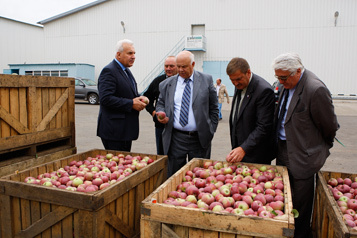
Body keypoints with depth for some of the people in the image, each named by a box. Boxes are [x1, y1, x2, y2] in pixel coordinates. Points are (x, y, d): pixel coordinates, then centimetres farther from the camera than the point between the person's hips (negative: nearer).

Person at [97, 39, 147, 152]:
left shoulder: (126, 70, 16)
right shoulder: (109, 71, -14)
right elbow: (106, 99, -24)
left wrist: (138, 98, 3)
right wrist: (131, 103, -20)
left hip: (126, 129, 9)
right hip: (114, 130, -9)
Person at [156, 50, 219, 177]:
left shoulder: (206, 80, 3)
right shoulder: (167, 84, 7)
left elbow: (214, 108, 6)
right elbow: (160, 104, 15)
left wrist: (211, 131, 2)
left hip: (200, 139, -1)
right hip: (175, 139, 1)